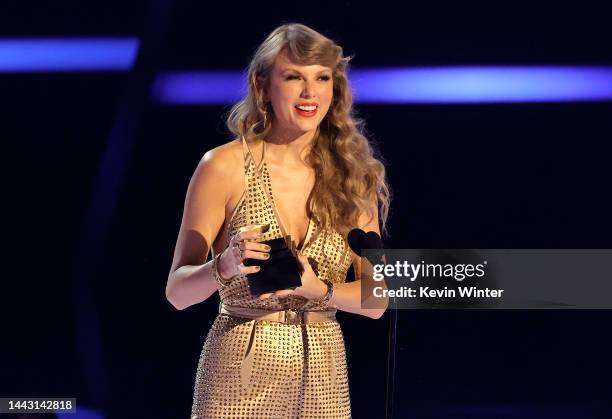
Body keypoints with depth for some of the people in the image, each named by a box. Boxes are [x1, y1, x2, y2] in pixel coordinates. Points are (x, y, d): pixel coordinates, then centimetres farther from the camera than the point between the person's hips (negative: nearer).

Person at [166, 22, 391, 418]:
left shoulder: (353, 177, 1)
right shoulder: (225, 166, -7)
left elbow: (375, 300, 0)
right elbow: (178, 291, -5)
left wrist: (318, 290, -18)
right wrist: (224, 266, -24)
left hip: (323, 382, 3)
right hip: (240, 382, -3)